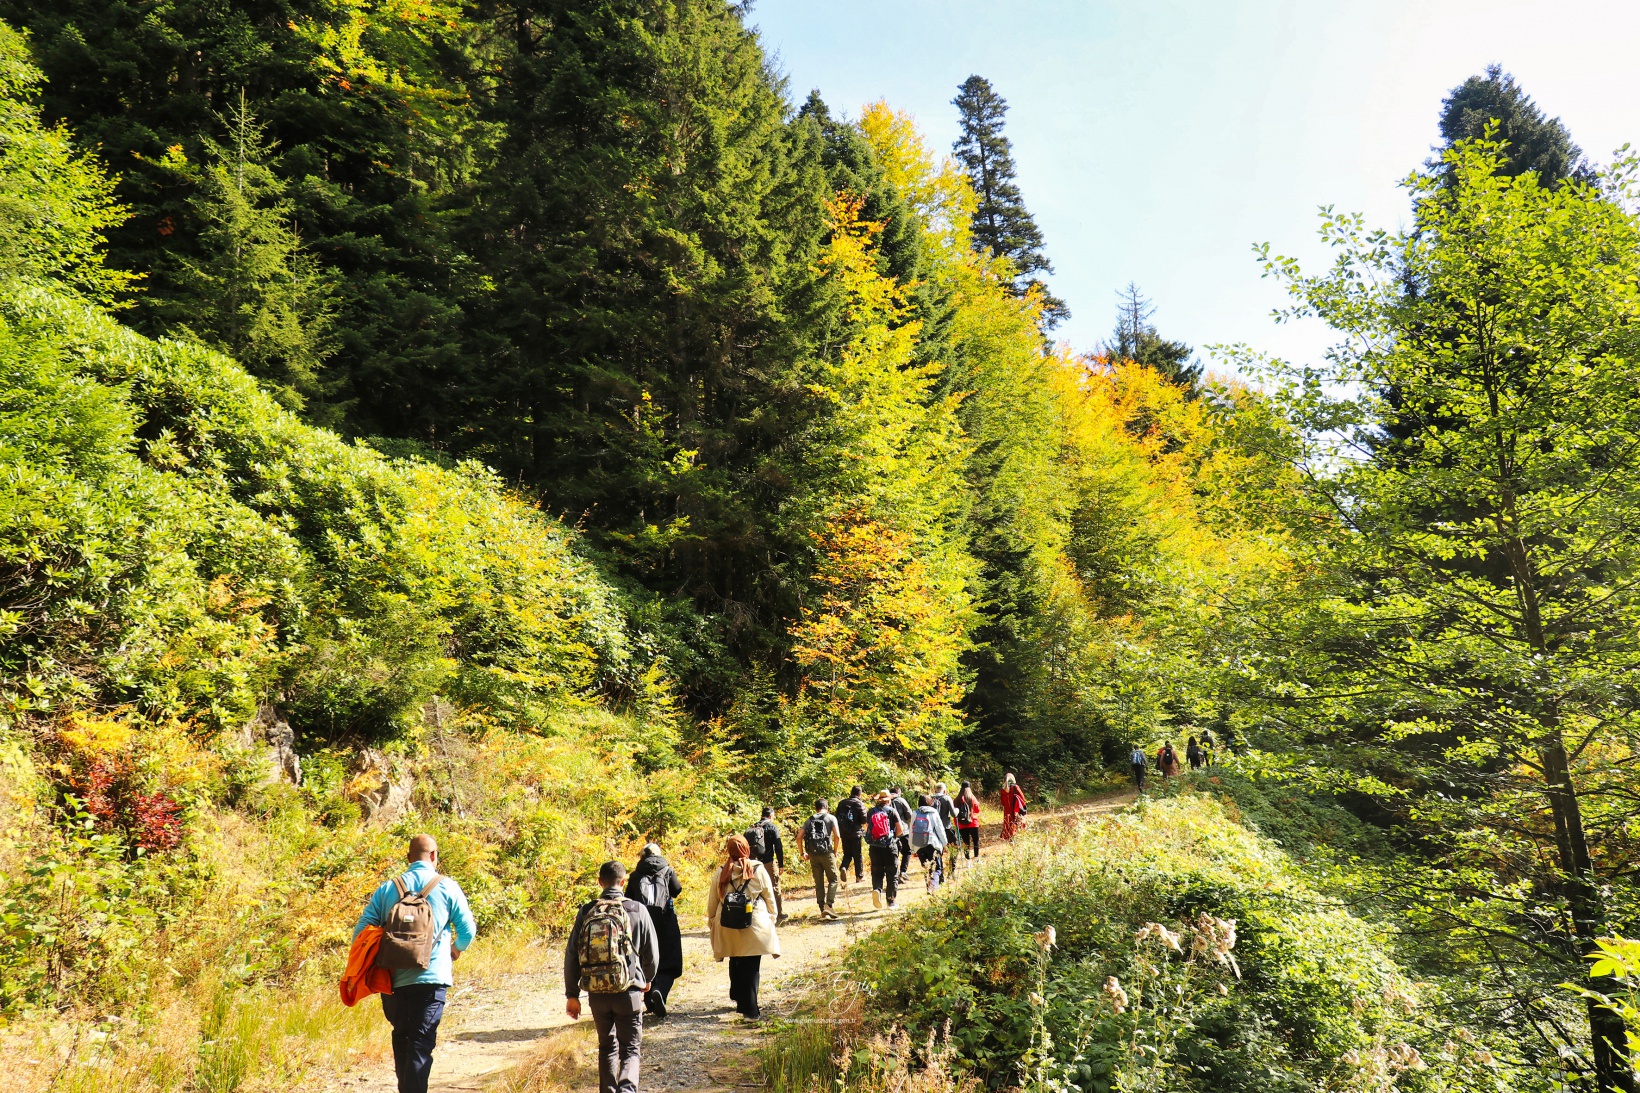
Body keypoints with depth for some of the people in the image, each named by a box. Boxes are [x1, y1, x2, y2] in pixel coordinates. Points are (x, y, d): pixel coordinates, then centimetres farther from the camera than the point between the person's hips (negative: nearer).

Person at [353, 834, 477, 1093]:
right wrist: (457, 950, 23)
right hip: (431, 978, -3)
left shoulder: (387, 888, 6)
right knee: (421, 1044, -3)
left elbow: (361, 932, 3)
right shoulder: (447, 887, 0)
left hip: (393, 980, 3)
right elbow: (468, 930, 2)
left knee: (401, 1038, 21)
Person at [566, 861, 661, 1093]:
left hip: (597, 993, 2)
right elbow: (652, 953, 2)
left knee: (607, 1047, 22)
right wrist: (647, 979, 22)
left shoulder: (586, 912, -1)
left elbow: (571, 956, 2)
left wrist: (571, 995, 11)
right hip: (628, 992, -2)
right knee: (630, 1050, 7)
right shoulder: (637, 910, -6)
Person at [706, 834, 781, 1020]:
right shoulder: (758, 869, -6)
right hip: (755, 926, -2)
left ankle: (738, 997, 37)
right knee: (751, 967, 1)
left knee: (735, 963, 22)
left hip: (729, 927, 3)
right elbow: (769, 897, 3)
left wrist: (712, 920, 22)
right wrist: (772, 918, 17)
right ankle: (750, 1010, -3)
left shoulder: (722, 872, -2)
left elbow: (713, 900, 7)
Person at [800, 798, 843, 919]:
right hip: (826, 852, -3)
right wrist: (835, 852, 2)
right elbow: (837, 836, -8)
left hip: (813, 854, 3)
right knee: (833, 880, 5)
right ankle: (829, 905, -13)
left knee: (819, 883, 11)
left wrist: (803, 853, 15)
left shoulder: (810, 820, 14)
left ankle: (822, 909, 12)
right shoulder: (831, 818, 5)